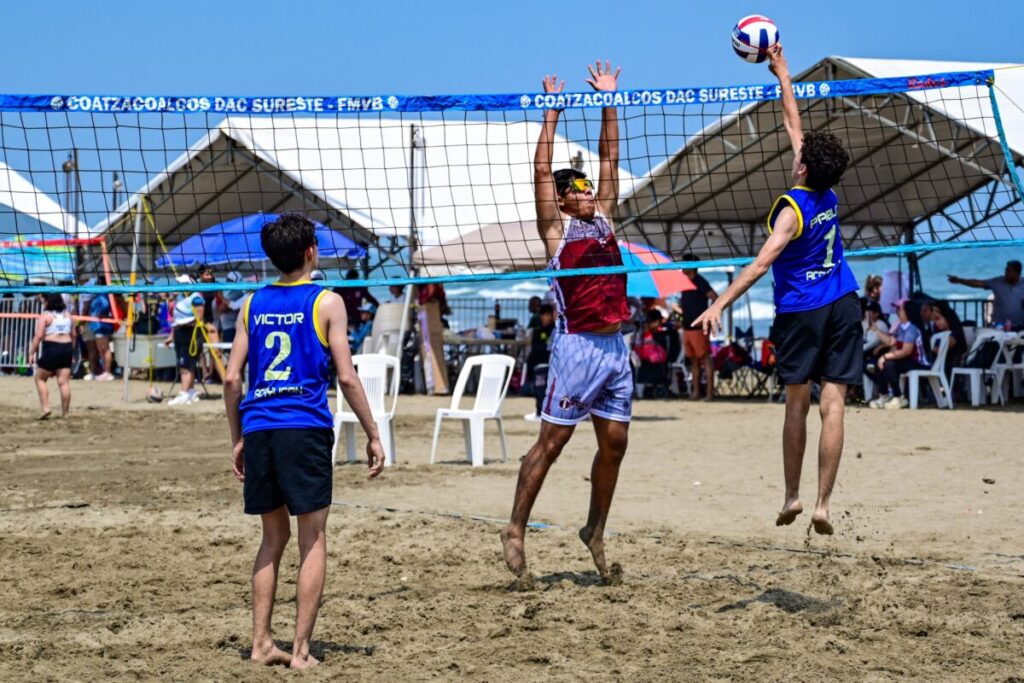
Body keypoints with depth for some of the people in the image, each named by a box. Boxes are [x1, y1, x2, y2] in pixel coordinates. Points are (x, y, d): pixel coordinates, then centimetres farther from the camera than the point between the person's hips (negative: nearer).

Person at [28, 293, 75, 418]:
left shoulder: (45, 316, -5)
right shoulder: (67, 315, 13)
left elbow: (38, 336, -12)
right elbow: (73, 335, 16)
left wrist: (31, 353, -9)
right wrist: (71, 350, 25)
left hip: (51, 347, -5)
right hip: (67, 347, 5)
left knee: (40, 378, 8)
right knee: (64, 382, 3)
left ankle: (45, 407, -5)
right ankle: (64, 412, 2)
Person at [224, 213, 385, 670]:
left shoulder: (253, 304, 11)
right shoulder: (326, 302, 0)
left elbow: (231, 379, 9)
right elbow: (347, 377, -5)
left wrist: (237, 440, 18)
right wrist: (373, 436, 2)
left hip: (259, 428, 4)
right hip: (305, 428, -4)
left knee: (273, 537, 16)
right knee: (313, 539, 2)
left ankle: (261, 643, 14)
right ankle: (300, 650, -2)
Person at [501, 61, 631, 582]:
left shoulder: (603, 217, 15)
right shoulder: (555, 227, 1)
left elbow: (610, 158, 16)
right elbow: (542, 169, -6)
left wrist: (609, 102, 12)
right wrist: (552, 111, -4)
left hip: (615, 347, 6)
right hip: (578, 345, -6)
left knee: (614, 443, 8)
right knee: (551, 442, -5)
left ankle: (595, 532, 20)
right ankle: (516, 529, 0)